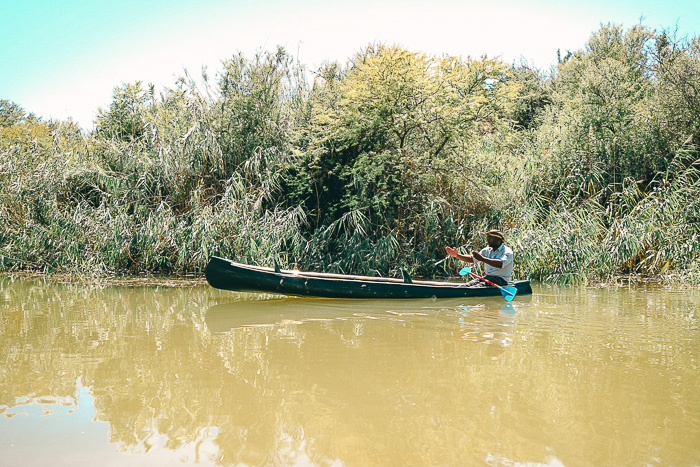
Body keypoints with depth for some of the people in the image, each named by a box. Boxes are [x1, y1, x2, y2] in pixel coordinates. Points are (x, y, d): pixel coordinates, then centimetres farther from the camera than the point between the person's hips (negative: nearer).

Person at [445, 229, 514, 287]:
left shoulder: (507, 251, -9)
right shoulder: (487, 251, 14)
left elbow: (501, 264, -29)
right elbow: (471, 259, 8)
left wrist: (482, 259, -38)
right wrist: (457, 255, -7)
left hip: (501, 280, -6)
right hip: (488, 277, 7)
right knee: (468, 285, -18)